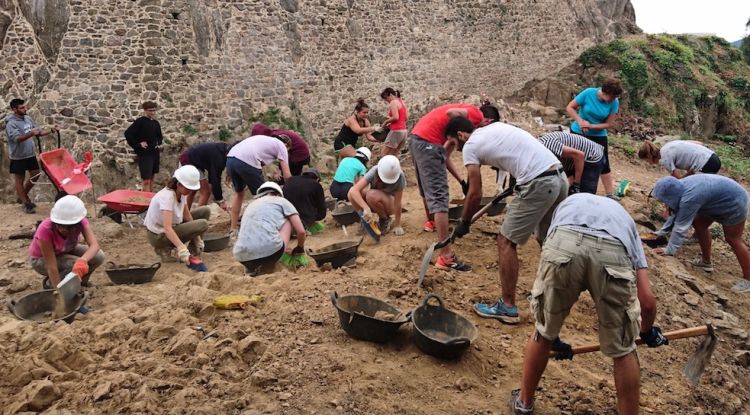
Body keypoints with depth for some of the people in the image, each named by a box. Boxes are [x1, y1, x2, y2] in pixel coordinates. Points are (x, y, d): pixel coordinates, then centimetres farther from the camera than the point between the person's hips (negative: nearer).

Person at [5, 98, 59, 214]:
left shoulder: (28, 119, 4)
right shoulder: (11, 123, -18)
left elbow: (39, 132, 13)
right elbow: (17, 138, -31)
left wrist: (51, 130, -2)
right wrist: (30, 134, -46)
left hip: (30, 154, 7)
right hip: (18, 157, -7)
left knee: (35, 175, 15)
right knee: (19, 179, 7)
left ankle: (22, 196, 34)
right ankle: (25, 203, 16)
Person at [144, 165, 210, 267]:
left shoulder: (181, 192, -5)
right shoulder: (167, 196, -30)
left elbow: (187, 216, 2)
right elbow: (167, 228, -38)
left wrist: (197, 238, -5)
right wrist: (182, 249, -47)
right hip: (158, 236, -9)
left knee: (205, 211, 2)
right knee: (203, 224, -22)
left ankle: (193, 252, 5)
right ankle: (165, 248, -7)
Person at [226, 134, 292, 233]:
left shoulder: (265, 139, 35)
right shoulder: (281, 145, 16)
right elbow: (287, 175, 11)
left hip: (230, 158, 7)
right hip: (246, 161, -7)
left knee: (239, 192, 27)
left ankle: (233, 228, 30)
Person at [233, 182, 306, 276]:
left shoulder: (251, 206, 33)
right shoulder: (282, 201, 18)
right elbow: (301, 231, 12)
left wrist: (284, 249, 52)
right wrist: (300, 248, 35)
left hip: (242, 256, 6)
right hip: (269, 250, -6)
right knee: (288, 221, 23)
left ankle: (252, 268, 11)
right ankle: (268, 266, 8)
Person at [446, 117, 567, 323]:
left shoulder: (470, 146, 2)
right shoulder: (496, 126, 24)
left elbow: (475, 194, 3)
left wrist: (464, 223, 16)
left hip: (538, 184, -9)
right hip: (560, 177, 9)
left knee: (506, 242, 3)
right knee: (546, 240, 23)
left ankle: (507, 307, 9)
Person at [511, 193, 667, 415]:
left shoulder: (568, 204, 44)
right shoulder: (626, 221, 40)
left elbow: (548, 285, 39)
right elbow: (647, 301, 28)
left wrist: (554, 336, 50)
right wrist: (648, 333, 51)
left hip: (563, 243, 1)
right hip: (614, 252, 0)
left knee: (543, 333, 25)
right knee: (623, 350, 22)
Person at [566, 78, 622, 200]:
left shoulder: (614, 102, -15)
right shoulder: (588, 93, -22)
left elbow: (609, 124, -12)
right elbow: (569, 108, -15)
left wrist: (591, 126, -26)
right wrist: (580, 121, -28)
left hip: (598, 136, 2)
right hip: (578, 132, -1)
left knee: (604, 164, 2)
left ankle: (610, 194, 8)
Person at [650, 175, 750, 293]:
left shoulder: (689, 198, -36)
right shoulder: (679, 189, -9)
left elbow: (681, 227, -30)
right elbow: (676, 214, 5)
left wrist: (669, 250, -25)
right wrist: (661, 232, 5)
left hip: (733, 201, -9)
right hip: (718, 198, 9)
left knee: (732, 239, -1)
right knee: (699, 225, 12)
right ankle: (706, 262, 27)